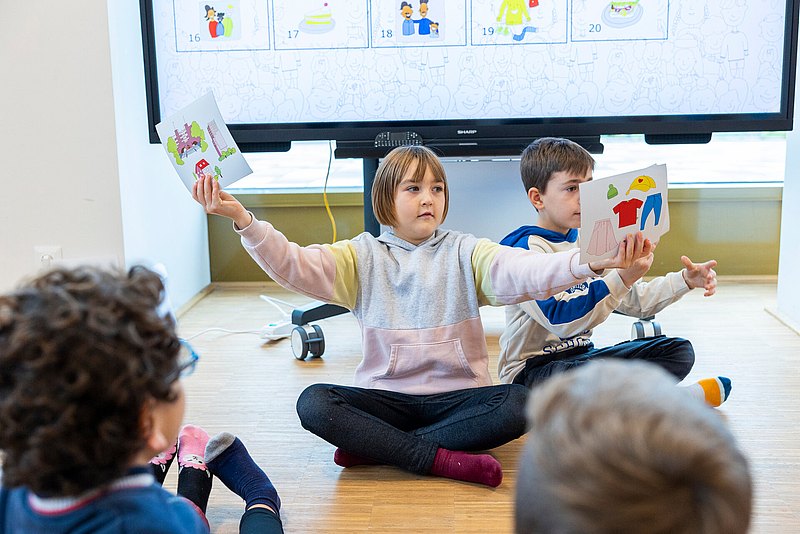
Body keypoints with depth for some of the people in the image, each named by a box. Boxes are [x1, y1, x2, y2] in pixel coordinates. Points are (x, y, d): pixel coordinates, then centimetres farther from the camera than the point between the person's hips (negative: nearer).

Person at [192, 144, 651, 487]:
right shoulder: (363, 258, 3)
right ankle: (442, 458, -27)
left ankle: (375, 447, -22)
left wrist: (589, 263, -37)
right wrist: (242, 218, -26)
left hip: (457, 395, 0)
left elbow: (524, 272, -17)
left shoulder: (465, 254, 1)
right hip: (387, 395, 0)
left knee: (518, 405, -29)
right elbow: (293, 265, -10)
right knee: (314, 404, -25)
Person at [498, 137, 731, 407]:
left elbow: (635, 301, 18)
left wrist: (686, 280, 4)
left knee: (679, 350, 1)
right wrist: (622, 278, -36)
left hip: (581, 358, 8)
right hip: (534, 369, -8)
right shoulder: (525, 248, -16)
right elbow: (561, 320, -30)